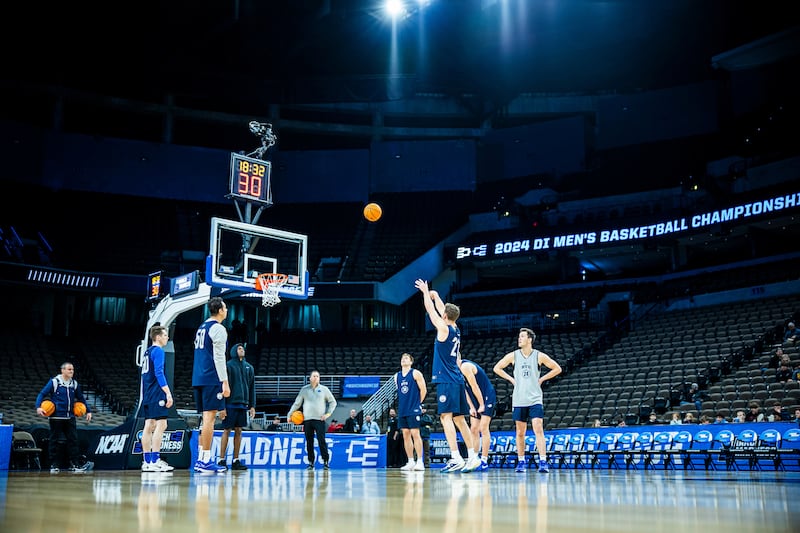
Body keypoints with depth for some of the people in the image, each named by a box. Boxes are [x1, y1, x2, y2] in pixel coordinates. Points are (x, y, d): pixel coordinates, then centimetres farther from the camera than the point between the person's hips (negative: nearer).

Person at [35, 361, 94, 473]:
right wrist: (38, 407, -21)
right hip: (56, 417, -4)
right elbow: (42, 394, -5)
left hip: (70, 418, 4)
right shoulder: (54, 382, -4)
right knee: (55, 442, 3)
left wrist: (88, 411, 15)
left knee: (73, 440, 0)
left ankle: (75, 464, 1)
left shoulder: (74, 384, 9)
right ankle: (54, 465, 13)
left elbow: (81, 399, 19)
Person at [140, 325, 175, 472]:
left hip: (148, 394, 10)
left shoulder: (147, 352, 20)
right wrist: (168, 393, -21)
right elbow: (159, 373, -18)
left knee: (149, 425, 8)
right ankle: (155, 461, -15)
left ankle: (147, 462, 9)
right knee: (161, 425, -11)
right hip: (157, 394, -10)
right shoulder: (158, 351, -9)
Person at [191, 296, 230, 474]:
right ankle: (206, 461, -7)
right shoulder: (218, 329, -9)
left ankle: (200, 459, 13)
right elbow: (219, 357, -16)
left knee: (207, 418, 12)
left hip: (199, 379, 9)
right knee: (209, 417, -8)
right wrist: (225, 382, -16)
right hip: (212, 379, -9)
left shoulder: (202, 327, 20)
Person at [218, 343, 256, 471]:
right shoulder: (228, 365, -2)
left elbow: (252, 388, 15)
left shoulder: (249, 367, 14)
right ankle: (222, 460, 3)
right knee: (227, 430, -2)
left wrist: (252, 406, 8)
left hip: (243, 404, 5)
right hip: (230, 404, -5)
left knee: (238, 431, 6)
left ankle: (236, 460, 10)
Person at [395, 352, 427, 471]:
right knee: (406, 434, 6)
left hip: (414, 410, -6)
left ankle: (420, 461, -5)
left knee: (415, 433, -8)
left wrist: (418, 403, 1)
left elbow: (423, 390, -4)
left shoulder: (416, 373, -4)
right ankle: (410, 462, 11)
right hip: (402, 410, 6)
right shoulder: (396, 376, 13)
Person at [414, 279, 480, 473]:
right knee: (459, 419, 12)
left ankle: (456, 458, -19)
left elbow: (431, 310, 1)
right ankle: (473, 457, 14)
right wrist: (434, 294, 35)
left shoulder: (444, 329, -8)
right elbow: (441, 308, 26)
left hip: (446, 381, -8)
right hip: (457, 380, 8)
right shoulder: (456, 330, 12)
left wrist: (425, 292, 14)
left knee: (446, 417, -12)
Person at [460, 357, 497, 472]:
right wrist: (472, 407, 4)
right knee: (474, 429, 6)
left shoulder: (465, 366, -20)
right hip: (476, 400, 10)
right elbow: (465, 390, 10)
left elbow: (475, 387, -20)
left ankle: (484, 461, -12)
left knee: (483, 427, -13)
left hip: (487, 397, -9)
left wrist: (482, 405, -15)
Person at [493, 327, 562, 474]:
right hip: (519, 400, 2)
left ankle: (543, 462, -13)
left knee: (538, 429, -12)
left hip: (535, 399, -2)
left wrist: (541, 379, 1)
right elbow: (497, 368, 14)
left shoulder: (539, 356, -1)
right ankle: (521, 462, 18)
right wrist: (511, 379, 5)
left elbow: (557, 369, 8)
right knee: (520, 432, 8)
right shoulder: (513, 355, 3)